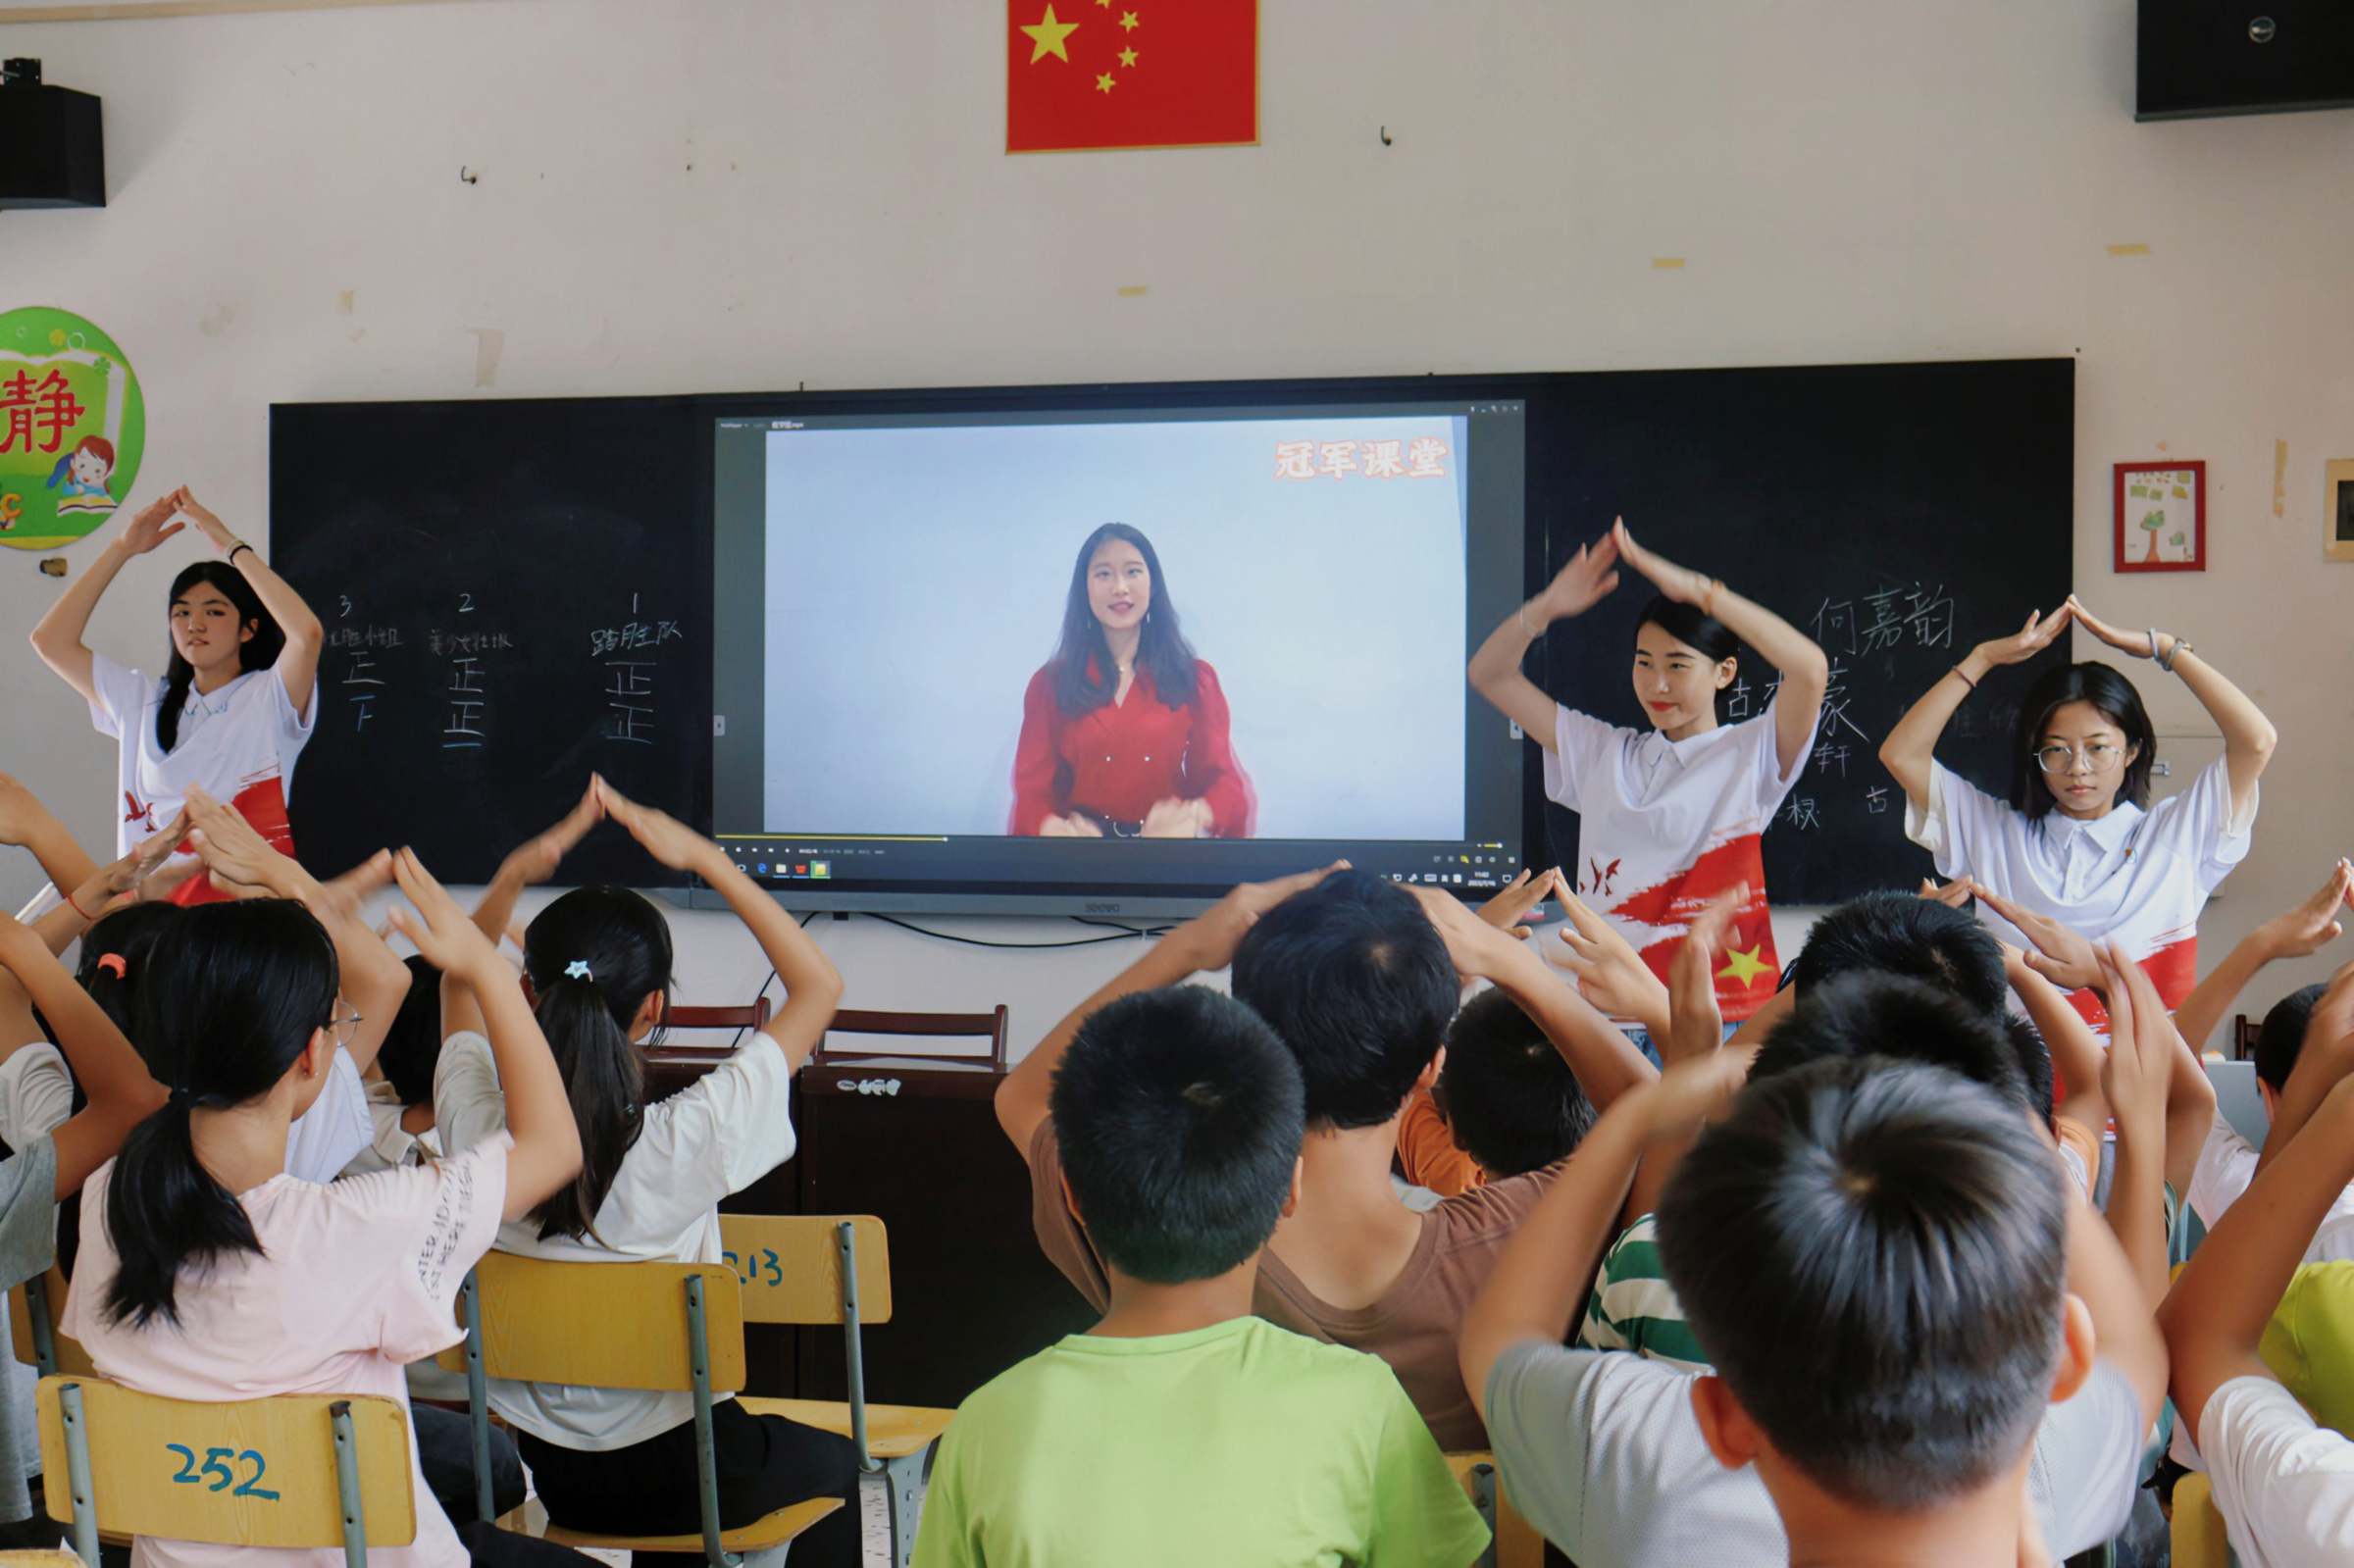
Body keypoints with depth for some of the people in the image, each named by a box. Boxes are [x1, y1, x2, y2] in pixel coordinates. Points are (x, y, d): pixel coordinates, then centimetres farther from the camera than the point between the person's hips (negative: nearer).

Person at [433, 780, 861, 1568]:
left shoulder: (479, 1127, -17)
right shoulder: (682, 1142, -27)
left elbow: (461, 978, 6)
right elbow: (819, 985, -14)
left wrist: (518, 871, -8)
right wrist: (704, 858, -15)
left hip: (528, 1472, 4)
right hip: (667, 1473, -4)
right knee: (836, 1465, 29)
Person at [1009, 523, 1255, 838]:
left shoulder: (1195, 678, 10)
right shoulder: (1049, 682, 8)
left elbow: (1224, 778, 2)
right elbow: (1033, 788, 1)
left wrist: (1194, 817, -20)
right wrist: (1055, 829, -21)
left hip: (1169, 840, 1)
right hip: (1083, 835, -1)